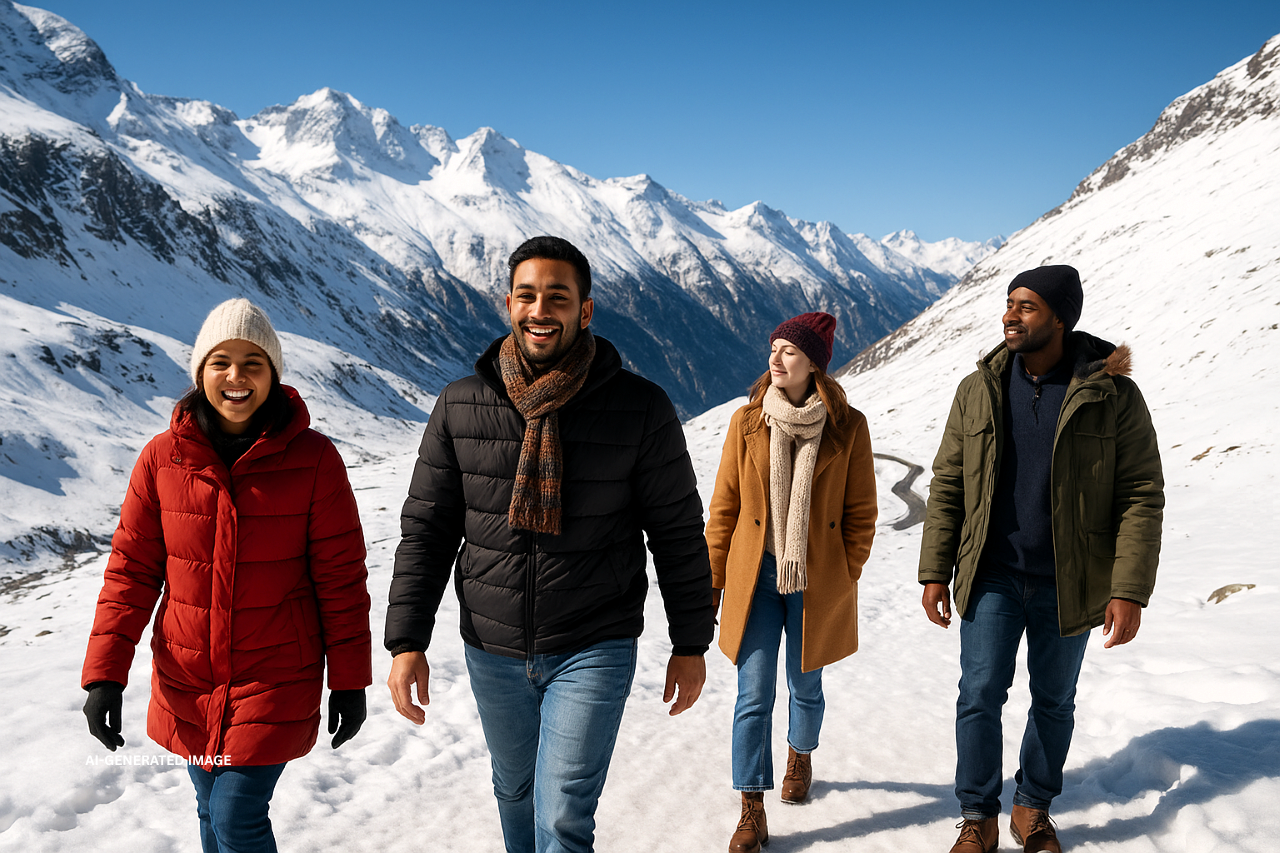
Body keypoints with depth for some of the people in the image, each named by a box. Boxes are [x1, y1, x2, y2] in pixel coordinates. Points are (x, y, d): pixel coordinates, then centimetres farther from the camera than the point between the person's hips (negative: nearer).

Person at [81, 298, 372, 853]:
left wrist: (349, 680, -4)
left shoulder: (313, 459, -11)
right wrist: (104, 673, -6)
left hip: (276, 680, -3)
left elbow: (341, 578, -7)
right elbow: (131, 569, 0)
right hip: (186, 681, 3)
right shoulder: (163, 458, -4)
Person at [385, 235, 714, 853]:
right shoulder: (459, 407, -4)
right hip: (492, 650, 3)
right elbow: (426, 529, 1)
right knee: (515, 791, 22)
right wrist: (407, 641, -3)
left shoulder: (641, 408, -10)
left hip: (594, 650, -3)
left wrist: (691, 645, 1)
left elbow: (678, 533, -3)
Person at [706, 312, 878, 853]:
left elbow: (860, 512, 1)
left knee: (806, 686, 17)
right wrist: (714, 578, 2)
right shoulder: (746, 422, -3)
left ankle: (800, 757, 47)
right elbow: (724, 505, 2)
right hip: (756, 578, 0)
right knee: (753, 696, -2)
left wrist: (845, 578, 1)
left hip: (817, 582, 0)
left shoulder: (847, 427, -5)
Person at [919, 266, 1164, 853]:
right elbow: (947, 487, 2)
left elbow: (1141, 496, -8)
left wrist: (1129, 590, -15)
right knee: (979, 696, 1)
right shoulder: (978, 391, -1)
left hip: (1068, 585, -1)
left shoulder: (1113, 396, -8)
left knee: (1054, 701, 13)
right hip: (992, 578, 1)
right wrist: (934, 573, -1)